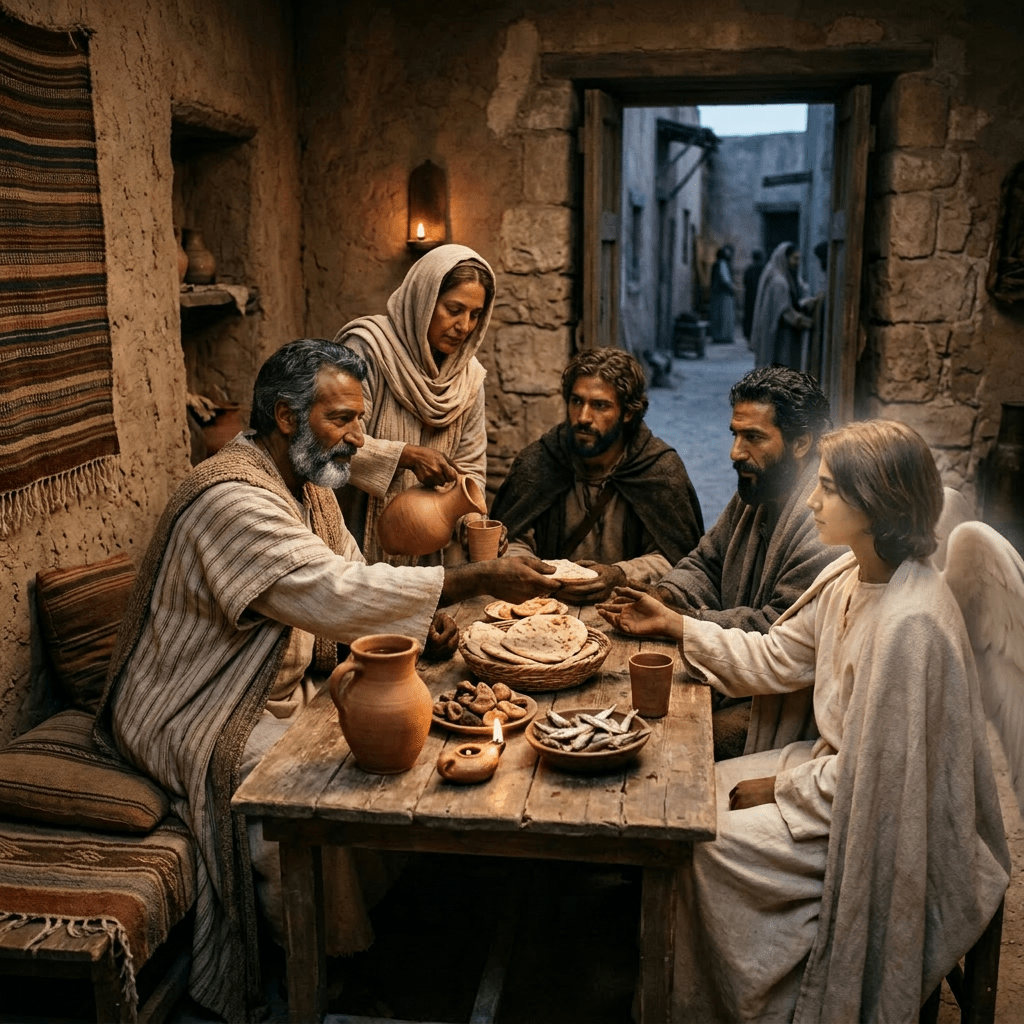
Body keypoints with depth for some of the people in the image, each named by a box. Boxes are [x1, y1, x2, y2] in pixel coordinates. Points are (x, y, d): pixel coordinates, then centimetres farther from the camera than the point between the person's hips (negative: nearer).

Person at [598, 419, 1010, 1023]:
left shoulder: (910, 623, -31)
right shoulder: (852, 578, -2)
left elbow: (875, 770, -26)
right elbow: (776, 658, 7)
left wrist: (781, 787, -13)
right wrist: (673, 624, 5)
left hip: (884, 820, -9)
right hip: (841, 764, 9)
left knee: (711, 840, -11)